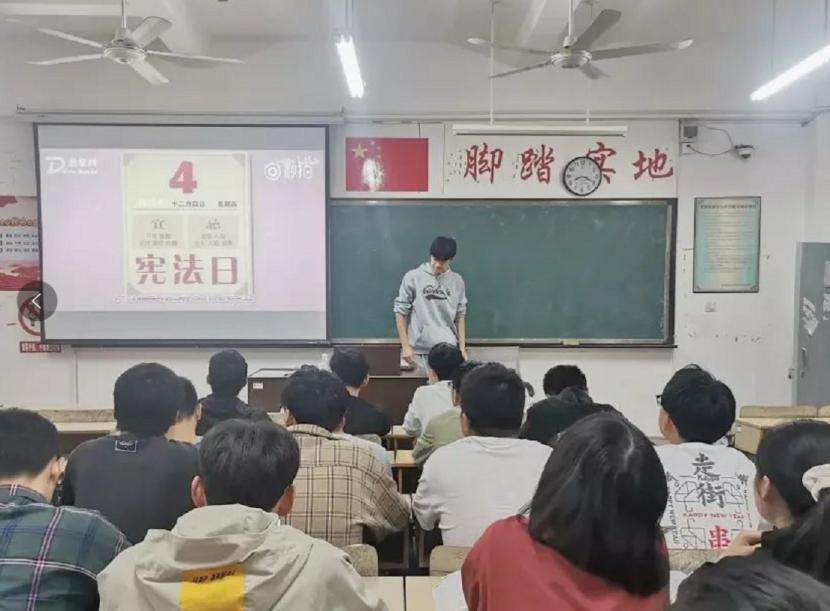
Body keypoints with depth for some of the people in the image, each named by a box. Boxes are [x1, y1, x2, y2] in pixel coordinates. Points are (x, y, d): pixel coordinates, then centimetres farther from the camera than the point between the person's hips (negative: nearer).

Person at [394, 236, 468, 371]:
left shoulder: (457, 281, 4)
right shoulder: (413, 277, -6)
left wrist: (462, 348, 4)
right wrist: (405, 346, -5)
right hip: (420, 350, -3)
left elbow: (460, 315, 10)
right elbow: (401, 311, -2)